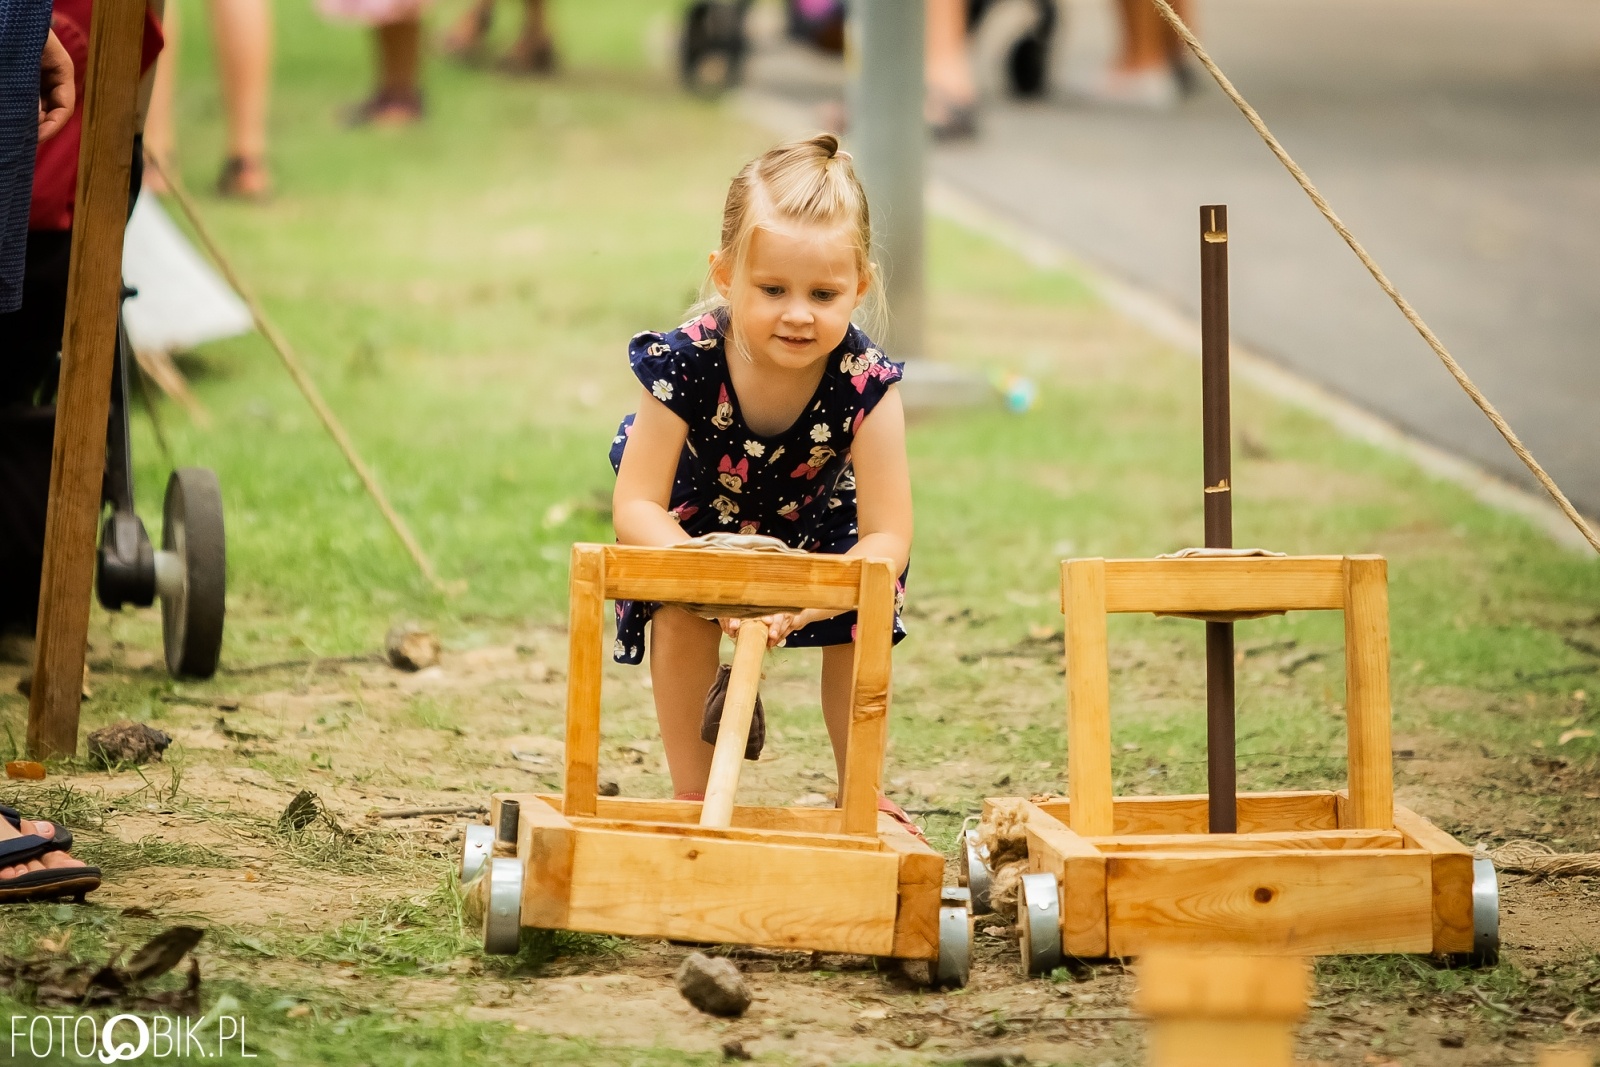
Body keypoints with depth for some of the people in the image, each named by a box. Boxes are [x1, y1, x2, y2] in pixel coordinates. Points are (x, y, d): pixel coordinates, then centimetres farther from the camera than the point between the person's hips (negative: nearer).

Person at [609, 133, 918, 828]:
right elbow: (635, 507, -31)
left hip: (814, 525, 1)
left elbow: (888, 537, -31)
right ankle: (692, 795, -3)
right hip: (695, 523, -1)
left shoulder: (866, 384, -34)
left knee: (859, 625, -15)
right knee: (681, 615, -23)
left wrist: (801, 603, -48)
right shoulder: (685, 365, -37)